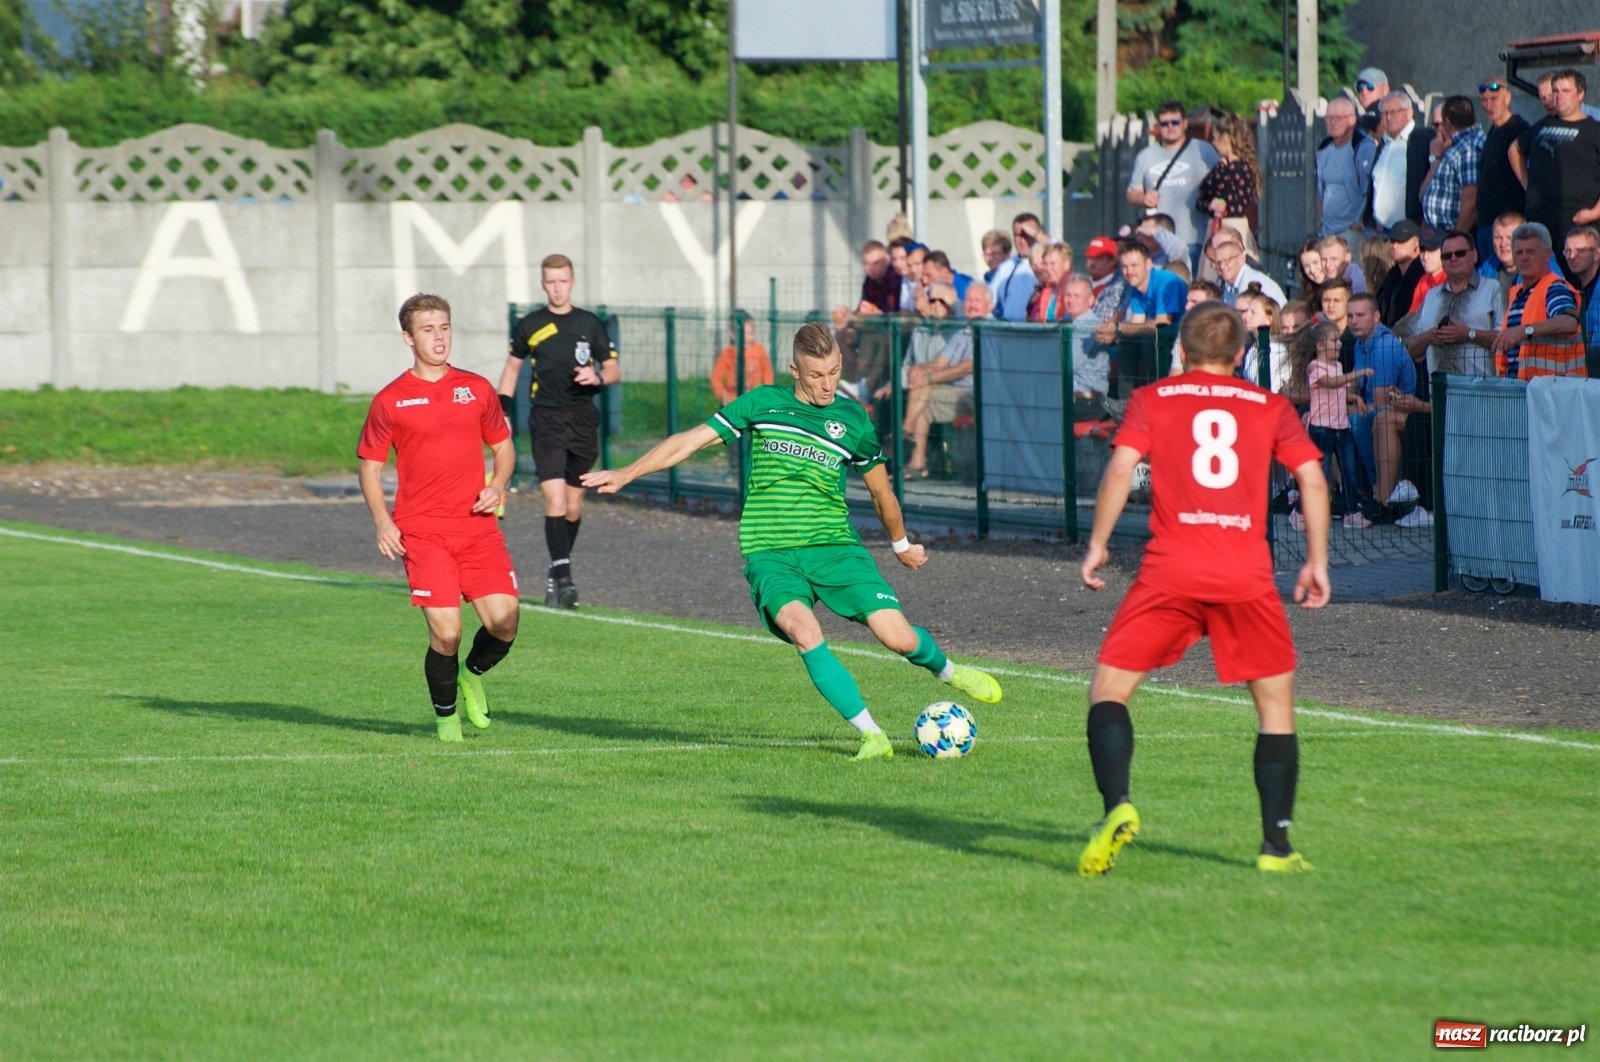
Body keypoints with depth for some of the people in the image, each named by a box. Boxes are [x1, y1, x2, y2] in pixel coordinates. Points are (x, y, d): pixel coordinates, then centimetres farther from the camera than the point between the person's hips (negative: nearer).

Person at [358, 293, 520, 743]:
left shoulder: (476, 389, 10)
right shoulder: (390, 401, 2)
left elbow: (503, 445, 20)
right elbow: (369, 464, 7)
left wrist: (497, 486, -1)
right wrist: (382, 522, -7)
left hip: (478, 529, 3)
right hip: (422, 533, -3)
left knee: (504, 619, -10)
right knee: (446, 634, -12)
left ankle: (473, 674, 24)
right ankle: (446, 716, 13)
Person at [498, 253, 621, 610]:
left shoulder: (590, 324, 5)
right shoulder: (530, 326, 5)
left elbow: (614, 370, 9)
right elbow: (512, 366, 17)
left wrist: (597, 377, -14)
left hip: (583, 419, 2)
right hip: (547, 421, -2)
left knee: (574, 506, 8)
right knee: (555, 502, -16)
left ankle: (557, 572, 24)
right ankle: (562, 577, -20)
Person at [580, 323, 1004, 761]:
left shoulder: (853, 421, 5)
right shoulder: (762, 404, 3)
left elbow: (880, 490, 21)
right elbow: (693, 440, 7)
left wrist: (901, 544, 32)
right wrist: (626, 474, 3)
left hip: (834, 547, 1)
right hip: (770, 555, -1)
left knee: (897, 636, -14)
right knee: (804, 631, -31)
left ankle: (947, 670, 23)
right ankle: (871, 736, -24)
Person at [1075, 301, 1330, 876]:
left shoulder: (1152, 400, 12)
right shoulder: (1270, 407, 15)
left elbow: (1121, 467, -2)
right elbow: (1312, 479, 6)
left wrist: (1097, 544, 4)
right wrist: (1316, 561, 12)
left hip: (1170, 570, -1)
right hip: (1248, 576, 1)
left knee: (1109, 689, 6)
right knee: (1276, 701, 15)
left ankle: (1117, 807, -17)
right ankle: (1277, 844, 9)